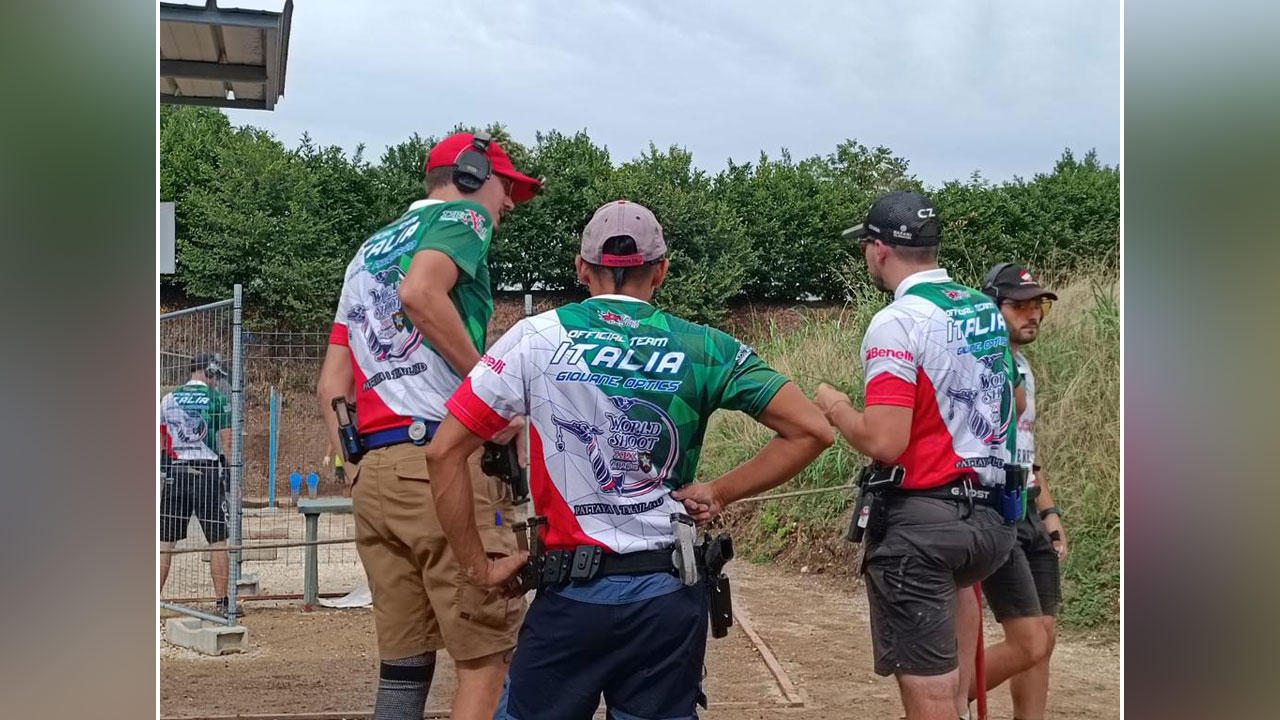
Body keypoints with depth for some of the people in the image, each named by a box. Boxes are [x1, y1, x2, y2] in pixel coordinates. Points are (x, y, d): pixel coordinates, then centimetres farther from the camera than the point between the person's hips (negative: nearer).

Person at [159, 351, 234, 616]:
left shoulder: (168, 399, 8)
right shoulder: (217, 398, -3)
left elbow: (159, 443, 10)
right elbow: (227, 441, -5)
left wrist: (163, 472, 19)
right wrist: (233, 476, 1)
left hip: (175, 473, 4)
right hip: (208, 472, -3)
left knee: (165, 541, 7)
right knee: (218, 541, 3)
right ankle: (223, 601, 4)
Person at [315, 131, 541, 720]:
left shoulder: (369, 250, 28)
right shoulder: (463, 216, 5)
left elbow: (331, 385, 20)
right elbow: (420, 292, -18)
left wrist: (355, 470, 19)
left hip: (371, 472, 8)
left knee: (403, 664, 10)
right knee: (487, 657, -7)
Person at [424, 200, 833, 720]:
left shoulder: (537, 338, -1)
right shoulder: (703, 348, 2)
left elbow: (444, 452, -3)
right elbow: (811, 431, 0)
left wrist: (478, 567, 3)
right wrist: (721, 492, 5)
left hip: (572, 595, -1)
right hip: (670, 596, 2)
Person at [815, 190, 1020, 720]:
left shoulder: (897, 323, -15)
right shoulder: (987, 309, 8)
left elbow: (884, 442, -22)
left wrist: (834, 406, -4)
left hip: (919, 522, -8)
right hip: (990, 516, 8)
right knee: (954, 580, 38)